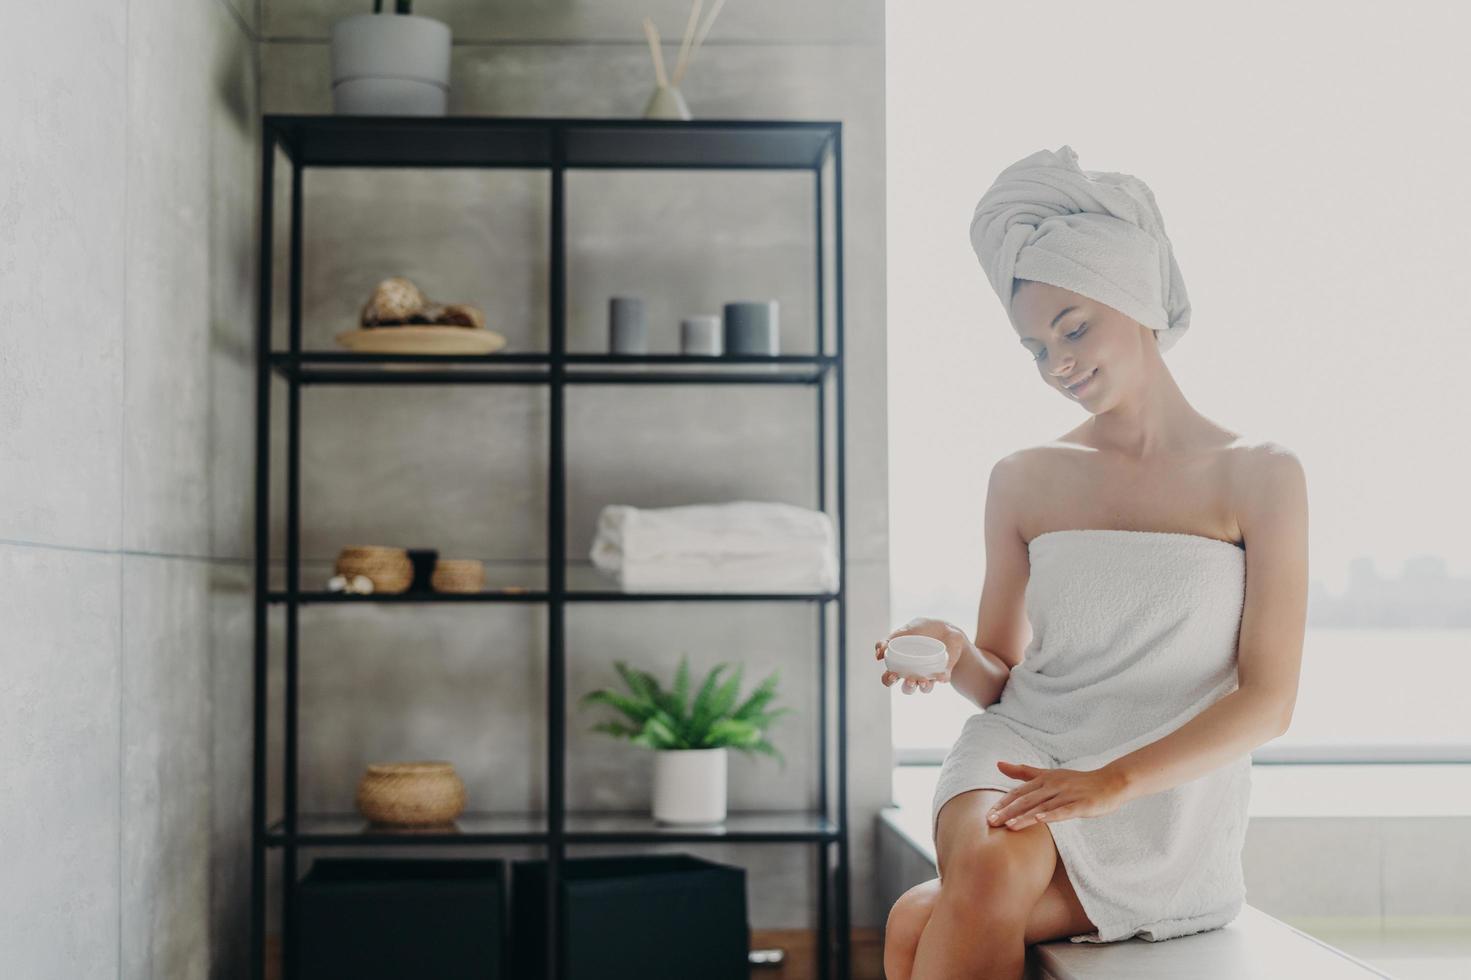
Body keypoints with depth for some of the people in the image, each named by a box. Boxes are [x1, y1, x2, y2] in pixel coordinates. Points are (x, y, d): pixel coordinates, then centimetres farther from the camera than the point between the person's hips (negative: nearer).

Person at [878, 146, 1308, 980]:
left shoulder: (1259, 476, 1)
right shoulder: (1022, 482, 11)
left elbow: (1268, 701, -4)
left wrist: (1115, 780, -18)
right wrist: (955, 658, -11)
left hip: (1168, 811, -3)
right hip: (1021, 753, 3)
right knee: (985, 872, -33)